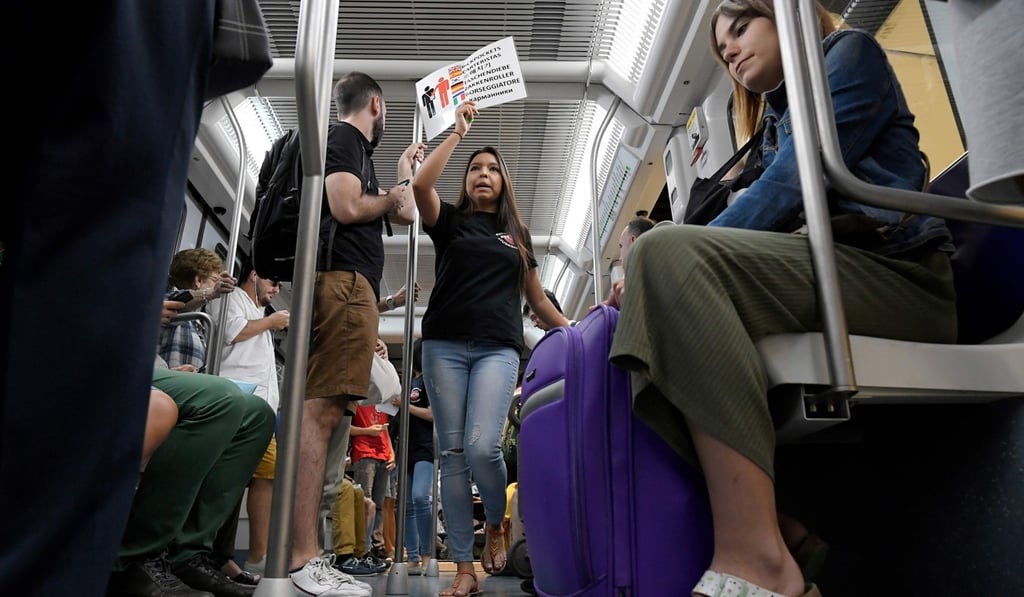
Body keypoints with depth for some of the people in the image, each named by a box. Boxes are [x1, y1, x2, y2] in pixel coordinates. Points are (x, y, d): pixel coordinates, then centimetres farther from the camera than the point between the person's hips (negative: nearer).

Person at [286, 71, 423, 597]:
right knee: (320, 410, -17)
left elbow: (405, 215, 39)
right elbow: (346, 208, -13)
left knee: (323, 412, 4)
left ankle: (303, 553, 6)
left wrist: (404, 167, 50)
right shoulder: (344, 138, 3)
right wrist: (389, 196, 5)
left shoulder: (355, 148, 32)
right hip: (346, 281, -10)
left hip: (350, 286, 10)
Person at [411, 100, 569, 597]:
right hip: (445, 345, 0)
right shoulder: (450, 222, 16)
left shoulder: (518, 234, 21)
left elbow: (537, 299, 23)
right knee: (452, 455, -3)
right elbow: (420, 185, -4)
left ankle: (496, 525, 13)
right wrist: (458, 130, 3)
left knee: (482, 447, -19)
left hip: (498, 349, 0)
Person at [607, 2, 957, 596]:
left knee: (670, 254, -27)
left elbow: (791, 186, -8)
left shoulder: (850, 52, 9)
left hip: (897, 272, -8)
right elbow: (780, 211, 19)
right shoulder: (777, 122, 32)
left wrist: (683, 253, -11)